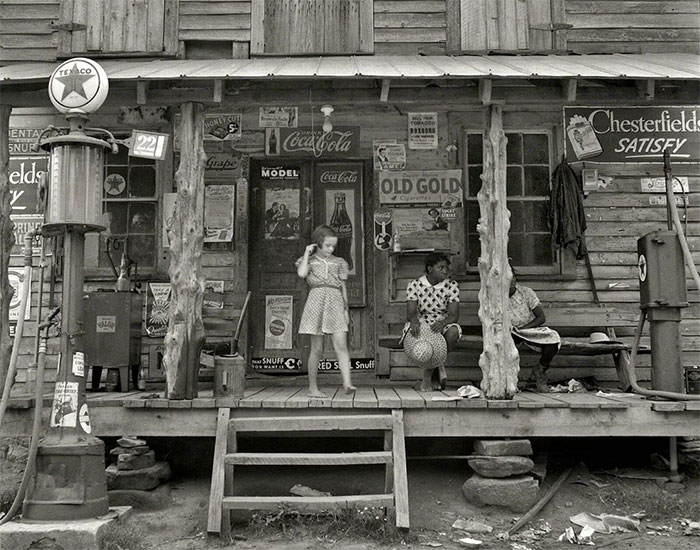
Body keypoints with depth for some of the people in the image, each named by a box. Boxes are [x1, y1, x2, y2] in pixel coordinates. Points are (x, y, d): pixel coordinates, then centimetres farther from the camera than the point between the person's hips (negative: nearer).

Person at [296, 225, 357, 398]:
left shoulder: (338, 262, 16)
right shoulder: (309, 261, 10)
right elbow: (302, 273, -13)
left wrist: (346, 309, 14)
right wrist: (307, 253, -2)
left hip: (335, 303, 2)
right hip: (316, 301, -2)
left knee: (341, 345, -12)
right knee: (317, 348, 0)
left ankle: (347, 383, -18)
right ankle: (313, 387, 9)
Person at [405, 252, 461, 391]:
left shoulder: (452, 285, -2)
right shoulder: (414, 285, -2)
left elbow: (454, 315, -11)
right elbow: (410, 312, -11)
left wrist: (442, 323, -35)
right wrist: (414, 321, -37)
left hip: (443, 325, 0)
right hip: (421, 324, 0)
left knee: (453, 331, -35)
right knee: (410, 328, -35)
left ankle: (428, 374, -15)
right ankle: (438, 366, -15)